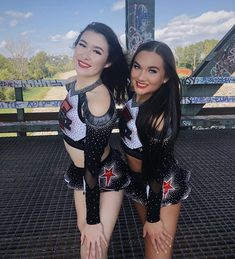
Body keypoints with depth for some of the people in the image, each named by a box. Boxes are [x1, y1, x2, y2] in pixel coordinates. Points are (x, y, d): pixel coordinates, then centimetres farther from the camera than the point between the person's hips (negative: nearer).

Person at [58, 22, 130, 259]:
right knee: (84, 231, 27)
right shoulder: (76, 84, -6)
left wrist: (93, 220, -14)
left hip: (105, 175, -8)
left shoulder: (99, 99, -31)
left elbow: (93, 164, -26)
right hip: (81, 171, 8)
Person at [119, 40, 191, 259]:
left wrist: (153, 218, -12)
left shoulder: (159, 117, -32)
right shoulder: (135, 96, -12)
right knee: (148, 238, 29)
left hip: (163, 186, -7)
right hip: (137, 179, 7)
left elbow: (156, 172, -23)